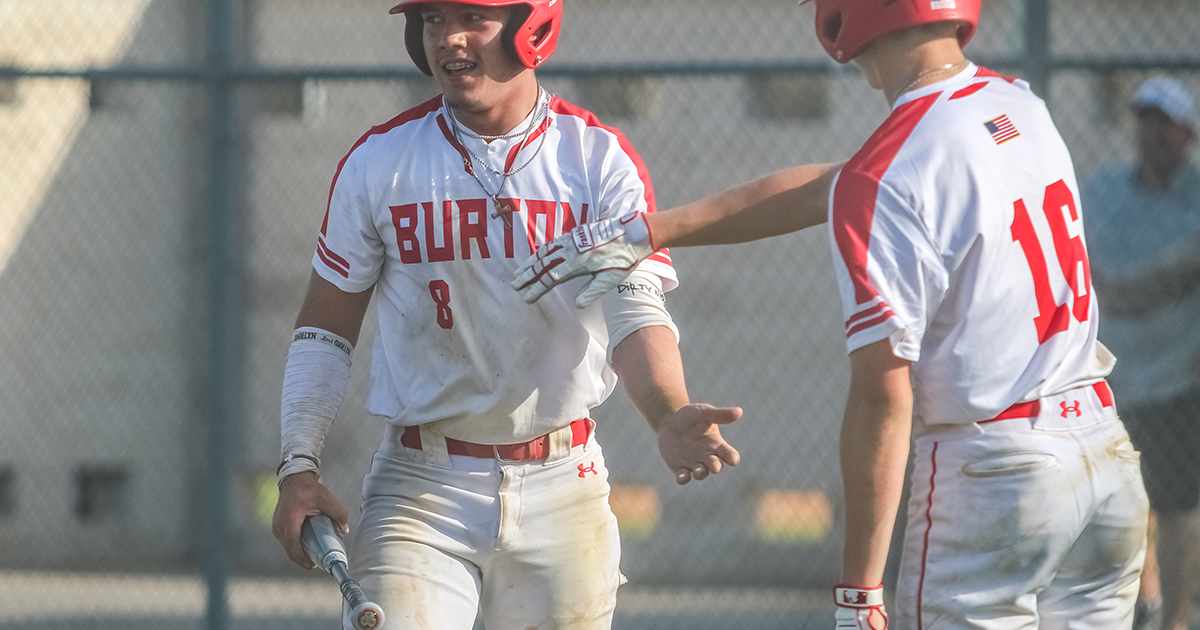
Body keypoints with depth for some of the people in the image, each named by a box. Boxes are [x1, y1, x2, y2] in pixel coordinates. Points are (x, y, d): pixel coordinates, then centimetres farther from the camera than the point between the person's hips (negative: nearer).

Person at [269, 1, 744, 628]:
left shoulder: (602, 160, -3)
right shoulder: (379, 160, 0)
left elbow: (635, 315, -15)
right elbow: (325, 329, 7)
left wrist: (670, 416, -35)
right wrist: (298, 467, -5)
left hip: (561, 488, 0)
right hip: (421, 489, 0)